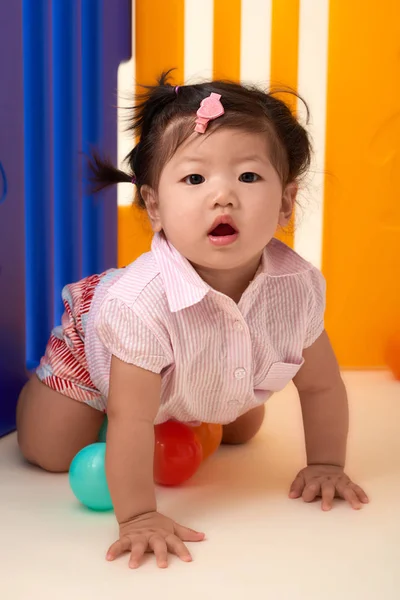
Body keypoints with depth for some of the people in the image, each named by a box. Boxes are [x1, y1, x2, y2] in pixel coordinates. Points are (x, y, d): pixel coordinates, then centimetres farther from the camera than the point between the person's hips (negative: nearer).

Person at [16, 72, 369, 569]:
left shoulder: (298, 286, -34)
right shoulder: (143, 300, -49)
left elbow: (320, 385, -16)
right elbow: (132, 422, -40)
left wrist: (326, 466, -11)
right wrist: (137, 517, -34)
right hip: (94, 346, -4)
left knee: (241, 434, 25)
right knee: (50, 454, 5)